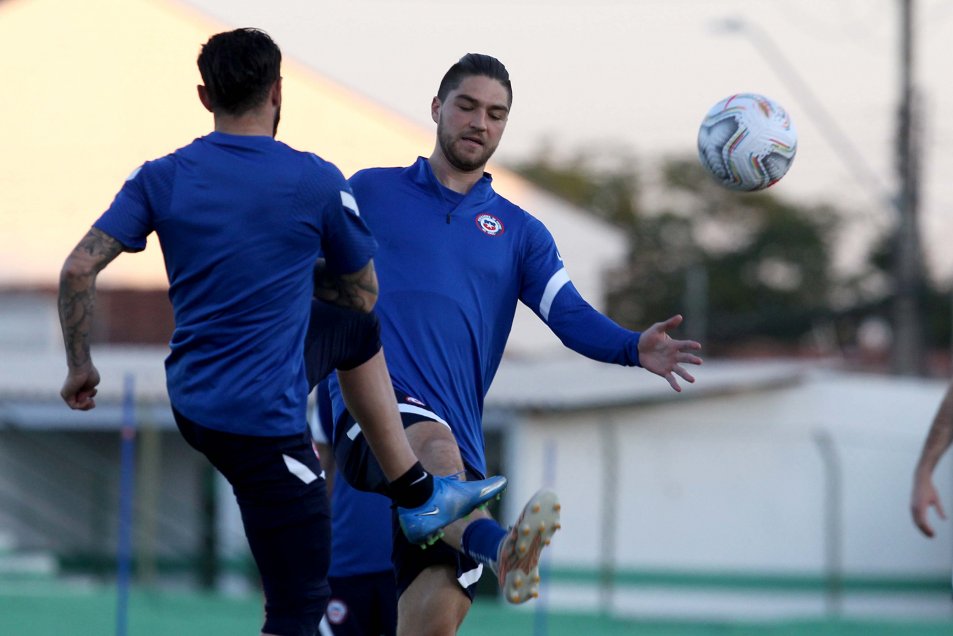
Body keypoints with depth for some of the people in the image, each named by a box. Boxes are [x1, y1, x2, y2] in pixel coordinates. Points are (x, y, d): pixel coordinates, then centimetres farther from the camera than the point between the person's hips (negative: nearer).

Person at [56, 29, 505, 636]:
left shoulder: (162, 178, -3)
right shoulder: (318, 182, -11)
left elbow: (79, 269, -8)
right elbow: (363, 293, 5)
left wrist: (80, 367, 5)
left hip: (192, 398, 7)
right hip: (264, 422, -7)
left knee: (357, 332, 28)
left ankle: (419, 494, 38)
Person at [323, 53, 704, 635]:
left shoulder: (519, 233, 20)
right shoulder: (370, 194, 15)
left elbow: (572, 317, 5)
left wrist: (635, 348, -14)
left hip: (458, 440, 3)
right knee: (435, 444, -39)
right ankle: (497, 548, -68)